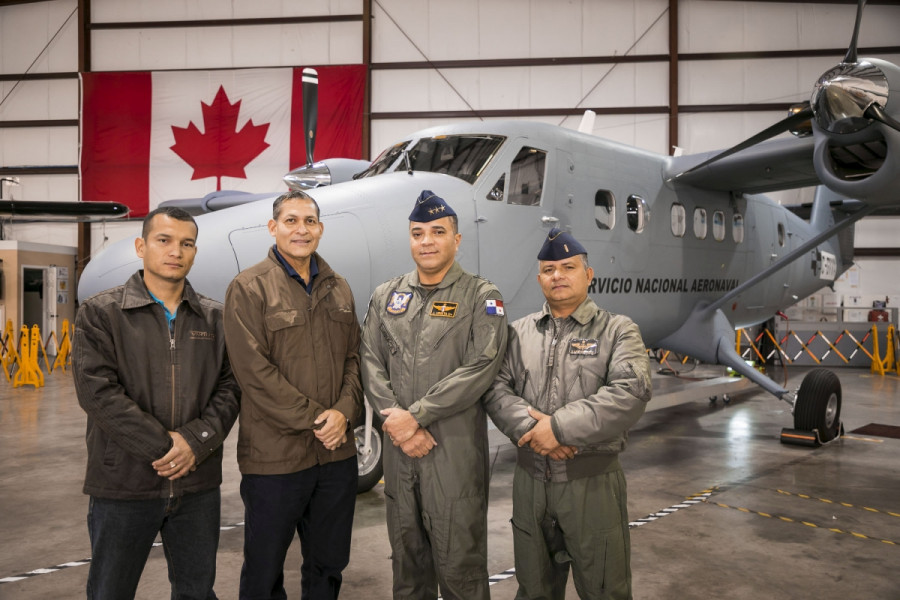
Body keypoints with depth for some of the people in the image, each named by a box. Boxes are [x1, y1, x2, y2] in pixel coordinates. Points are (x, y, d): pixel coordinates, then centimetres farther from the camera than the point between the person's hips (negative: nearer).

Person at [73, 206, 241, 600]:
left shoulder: (214, 318, 8)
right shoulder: (100, 313, -3)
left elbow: (229, 387, 2)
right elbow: (97, 390, -13)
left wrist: (196, 441, -15)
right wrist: (163, 446, -16)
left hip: (198, 484, 3)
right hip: (123, 483, -3)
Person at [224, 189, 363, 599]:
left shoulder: (338, 289, 10)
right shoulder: (249, 288, -7)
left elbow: (353, 359, 9)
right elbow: (255, 372, -14)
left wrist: (344, 412, -9)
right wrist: (314, 420, -14)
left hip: (338, 453, 5)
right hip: (274, 457, -5)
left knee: (328, 566, 19)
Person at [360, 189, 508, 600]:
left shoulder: (481, 297, -2)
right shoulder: (386, 297, 11)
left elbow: (480, 368, -13)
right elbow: (371, 365, 4)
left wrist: (415, 416, -15)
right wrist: (395, 420, -11)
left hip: (457, 452, -4)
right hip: (398, 450, 4)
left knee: (459, 567, 3)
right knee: (407, 563, 16)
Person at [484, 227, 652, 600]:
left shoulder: (618, 330, -2)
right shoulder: (520, 332, 9)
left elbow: (631, 392, -17)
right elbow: (495, 387, -1)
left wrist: (559, 427, -20)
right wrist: (530, 428, -19)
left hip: (593, 483, -3)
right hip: (530, 481, 3)